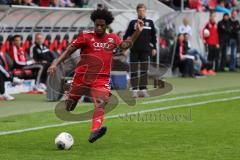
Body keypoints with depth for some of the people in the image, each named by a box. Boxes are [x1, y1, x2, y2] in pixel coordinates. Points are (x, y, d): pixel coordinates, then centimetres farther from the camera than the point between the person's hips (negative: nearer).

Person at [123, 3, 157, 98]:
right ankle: (135, 90, 0)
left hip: (145, 51, 2)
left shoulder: (150, 23, 9)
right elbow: (127, 36, 2)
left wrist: (154, 48, 9)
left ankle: (143, 90, 7)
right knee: (134, 71, -2)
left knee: (144, 71, 3)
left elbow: (153, 36, 14)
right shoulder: (133, 23, 3)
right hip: (134, 51, -1)